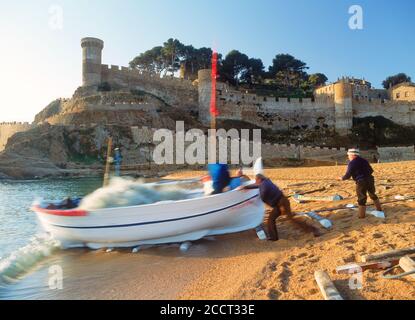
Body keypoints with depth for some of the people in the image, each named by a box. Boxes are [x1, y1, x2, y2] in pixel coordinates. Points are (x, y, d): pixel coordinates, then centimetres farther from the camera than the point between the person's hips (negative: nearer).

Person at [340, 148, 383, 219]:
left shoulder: (352, 163, -12)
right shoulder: (364, 160, 11)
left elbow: (348, 175, -11)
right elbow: (371, 170, 18)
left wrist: (342, 178, 8)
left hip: (361, 182, -7)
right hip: (370, 180, 7)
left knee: (361, 199, 2)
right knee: (373, 195, 25)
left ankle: (362, 215, 8)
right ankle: (379, 209, 40)